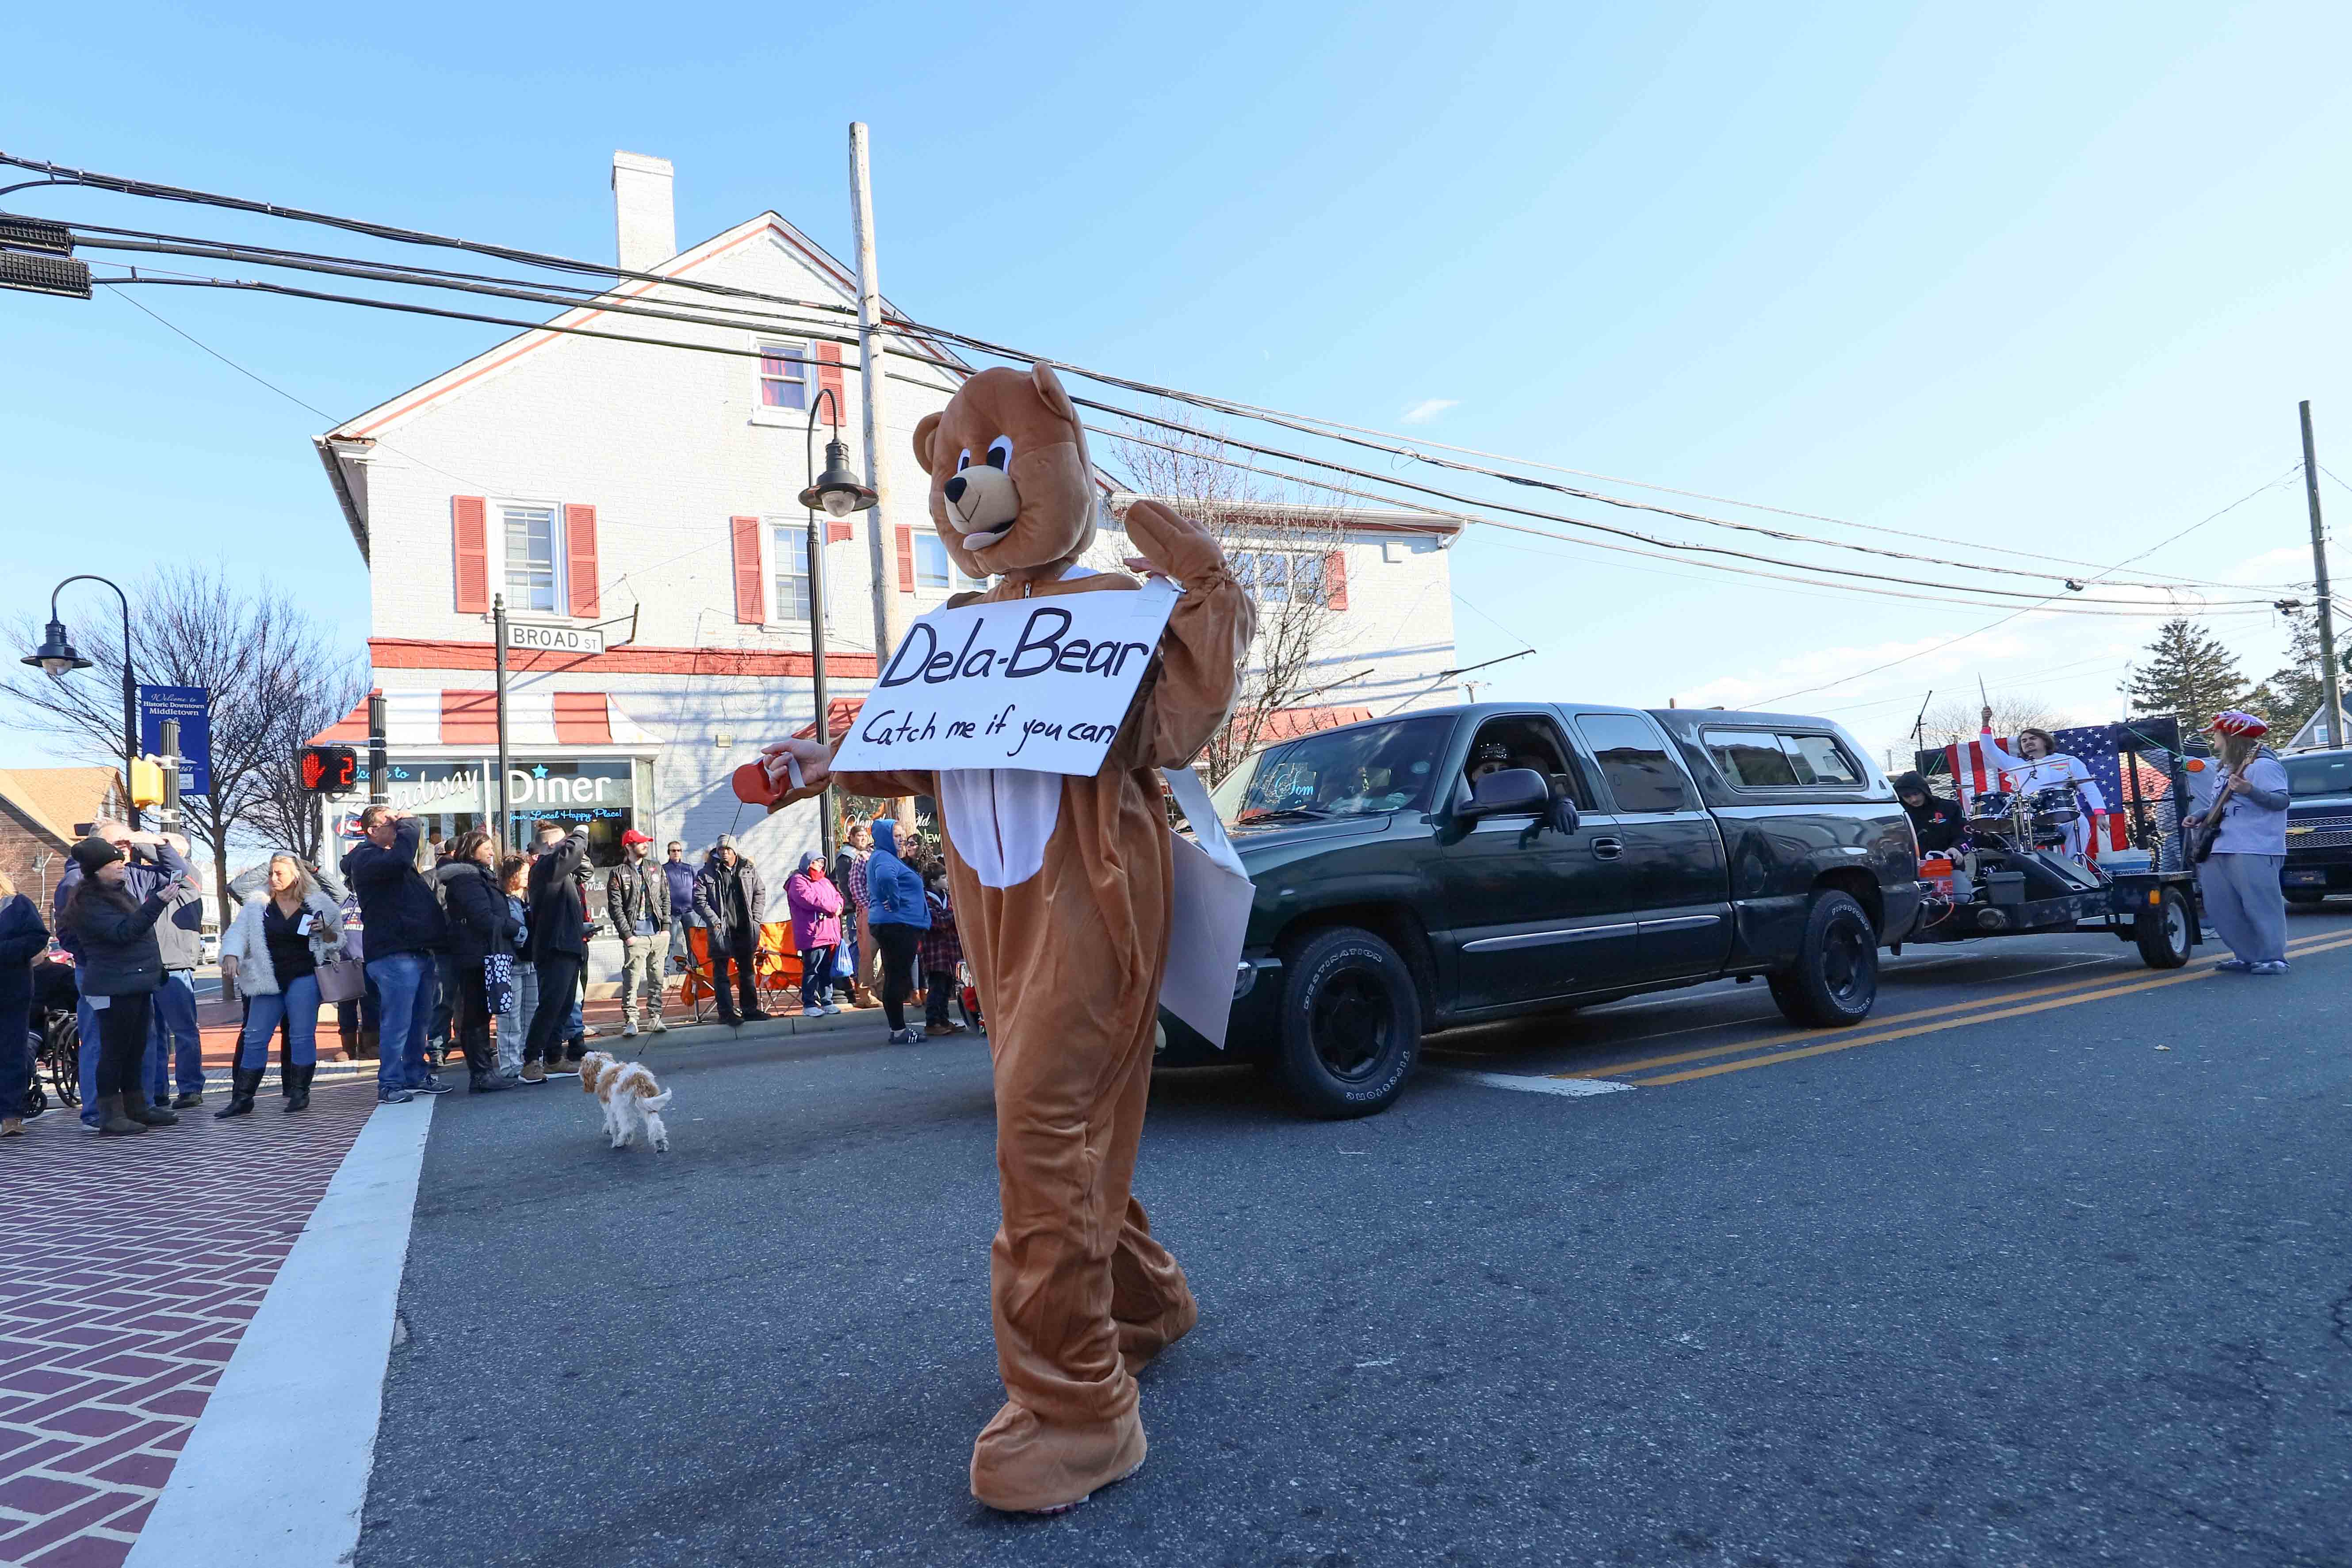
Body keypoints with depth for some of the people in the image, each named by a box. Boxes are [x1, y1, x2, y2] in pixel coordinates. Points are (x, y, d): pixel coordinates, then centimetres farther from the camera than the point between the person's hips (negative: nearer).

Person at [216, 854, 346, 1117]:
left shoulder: (318, 906, 3)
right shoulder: (258, 907, 7)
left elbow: (337, 943, 9)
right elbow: (238, 933, -2)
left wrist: (325, 932, -12)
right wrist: (230, 956, -20)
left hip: (304, 979, -3)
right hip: (269, 981, 3)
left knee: (302, 1035, -2)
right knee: (254, 1038, 4)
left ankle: (299, 1093, 7)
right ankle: (242, 1098, 10)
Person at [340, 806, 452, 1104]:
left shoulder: (390, 855, 23)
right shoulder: (365, 859, -8)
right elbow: (398, 859, -28)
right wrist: (409, 823, -15)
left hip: (418, 951, 9)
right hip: (394, 954, -9)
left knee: (420, 1020, 15)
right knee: (397, 1022, -7)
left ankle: (416, 1076, 24)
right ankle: (390, 1085, -1)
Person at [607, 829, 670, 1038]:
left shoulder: (656, 869, 13)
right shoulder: (618, 874, 0)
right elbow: (615, 908, -4)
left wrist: (666, 926, 5)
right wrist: (627, 934, -10)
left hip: (659, 935, 4)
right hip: (636, 937, -4)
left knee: (657, 978, 9)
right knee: (632, 980, -7)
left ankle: (655, 1016, 17)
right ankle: (630, 1020, -2)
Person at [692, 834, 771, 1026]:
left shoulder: (749, 870, 4)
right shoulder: (707, 873, -4)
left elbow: (760, 894, 10)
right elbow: (699, 901, -6)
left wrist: (755, 919, 0)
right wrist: (715, 922, -13)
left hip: (745, 929, 3)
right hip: (721, 930, -3)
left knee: (748, 971, 12)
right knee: (721, 973, 1)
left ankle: (750, 1010, 22)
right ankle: (726, 1013, 4)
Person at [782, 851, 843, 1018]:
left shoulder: (825, 882, 24)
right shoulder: (798, 882, -3)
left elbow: (837, 897, 20)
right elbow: (809, 899, -16)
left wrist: (838, 906, -5)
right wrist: (832, 907, -8)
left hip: (830, 934, 8)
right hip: (812, 934, -8)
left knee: (827, 970, 10)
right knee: (811, 970, -7)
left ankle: (827, 1002, 17)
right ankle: (809, 1005, -3)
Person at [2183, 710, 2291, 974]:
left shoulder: (2263, 765, -8)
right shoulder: (2229, 769, 21)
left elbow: (2281, 801, -17)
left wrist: (2249, 790, -32)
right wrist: (2199, 816, 16)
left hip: (2254, 851, -10)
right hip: (2220, 849, 10)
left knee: (2259, 905, -8)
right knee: (2221, 907, 9)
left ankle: (2273, 958, -1)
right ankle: (2248, 956, 16)